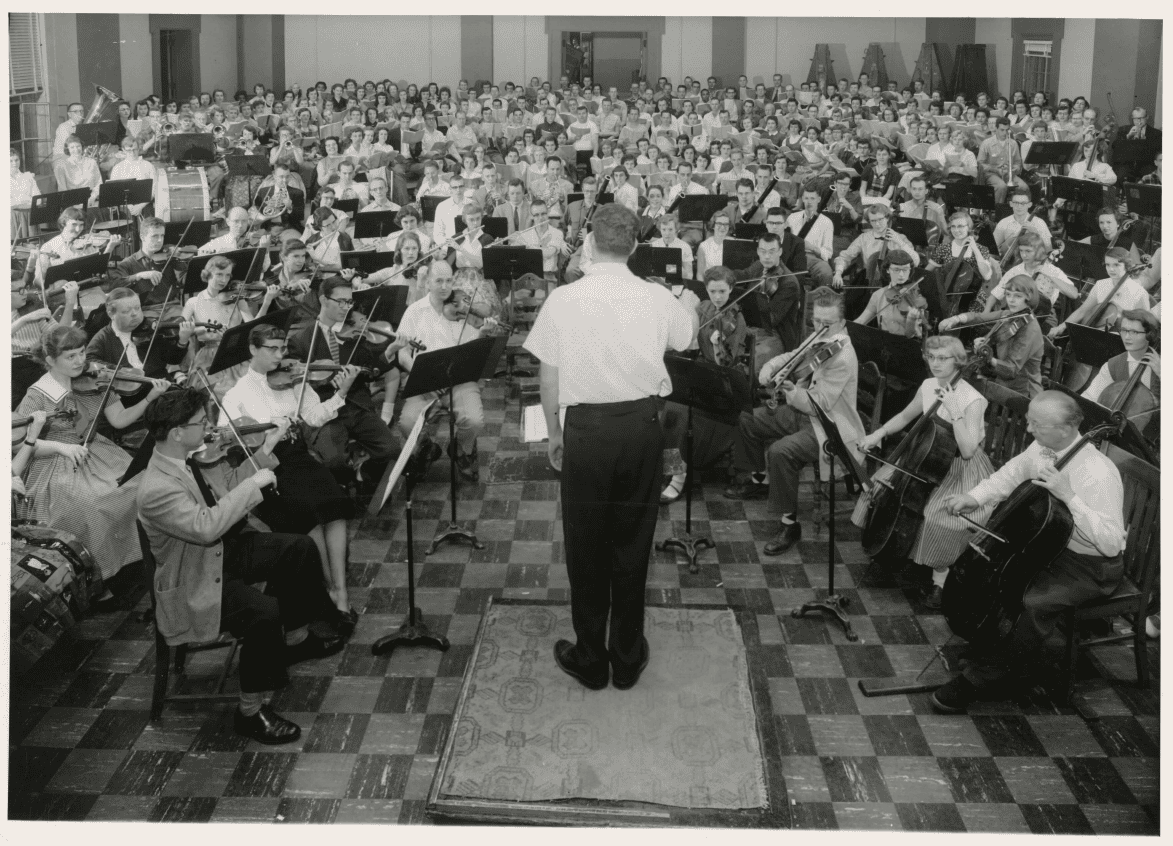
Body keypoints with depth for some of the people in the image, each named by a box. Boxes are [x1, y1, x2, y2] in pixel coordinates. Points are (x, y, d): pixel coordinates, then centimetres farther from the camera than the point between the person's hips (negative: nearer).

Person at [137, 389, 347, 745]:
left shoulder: (191, 458, -4)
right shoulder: (155, 489, -32)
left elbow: (230, 484, 13)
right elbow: (205, 526, -42)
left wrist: (264, 453, 1)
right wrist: (254, 484, -35)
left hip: (226, 551, 10)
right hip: (196, 585, -10)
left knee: (300, 548, 9)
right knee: (264, 610, -31)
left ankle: (297, 638, 29)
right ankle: (251, 711, -14)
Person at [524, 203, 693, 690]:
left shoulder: (563, 300, -10)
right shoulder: (657, 298, -6)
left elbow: (548, 377, -5)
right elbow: (685, 340, 14)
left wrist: (554, 434, 9)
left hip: (585, 427, -2)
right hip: (642, 425, 2)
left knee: (586, 544, 12)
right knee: (633, 540, 13)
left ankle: (589, 659, 23)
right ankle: (628, 658, 24)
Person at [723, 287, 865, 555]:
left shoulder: (843, 357, -23)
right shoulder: (819, 342, 4)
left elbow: (819, 404, -26)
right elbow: (788, 357, 19)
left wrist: (793, 391, -42)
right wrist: (769, 369, -2)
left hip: (829, 428, -10)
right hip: (802, 413, 10)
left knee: (780, 452, -34)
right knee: (748, 418, 15)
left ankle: (789, 525, -21)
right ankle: (755, 481, 35)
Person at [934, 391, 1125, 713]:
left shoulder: (1099, 474, -30)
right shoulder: (1041, 449, -9)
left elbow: (1110, 543, -32)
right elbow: (1008, 476, 10)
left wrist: (1069, 497, -39)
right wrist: (974, 497, -9)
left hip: (1091, 567, -8)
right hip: (1047, 547, 8)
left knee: (1032, 604, -29)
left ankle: (983, 679, -9)